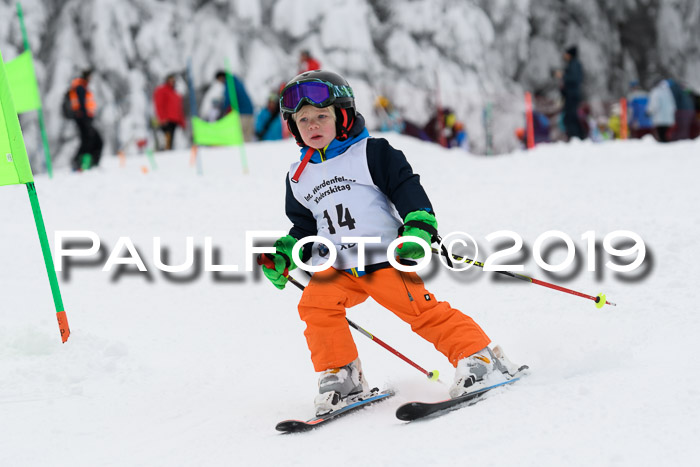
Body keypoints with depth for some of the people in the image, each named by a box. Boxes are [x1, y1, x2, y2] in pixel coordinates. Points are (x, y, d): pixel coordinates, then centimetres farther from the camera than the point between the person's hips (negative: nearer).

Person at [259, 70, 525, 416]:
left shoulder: (371, 154, 0)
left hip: (385, 258, -4)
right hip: (336, 269, 4)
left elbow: (407, 189, -5)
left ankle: (479, 357, -6)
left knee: (420, 308, -16)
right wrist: (284, 255, 7)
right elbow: (303, 228, 23)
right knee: (316, 304, -19)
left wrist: (419, 227, -19)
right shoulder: (299, 178, 15)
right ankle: (340, 376, -6)